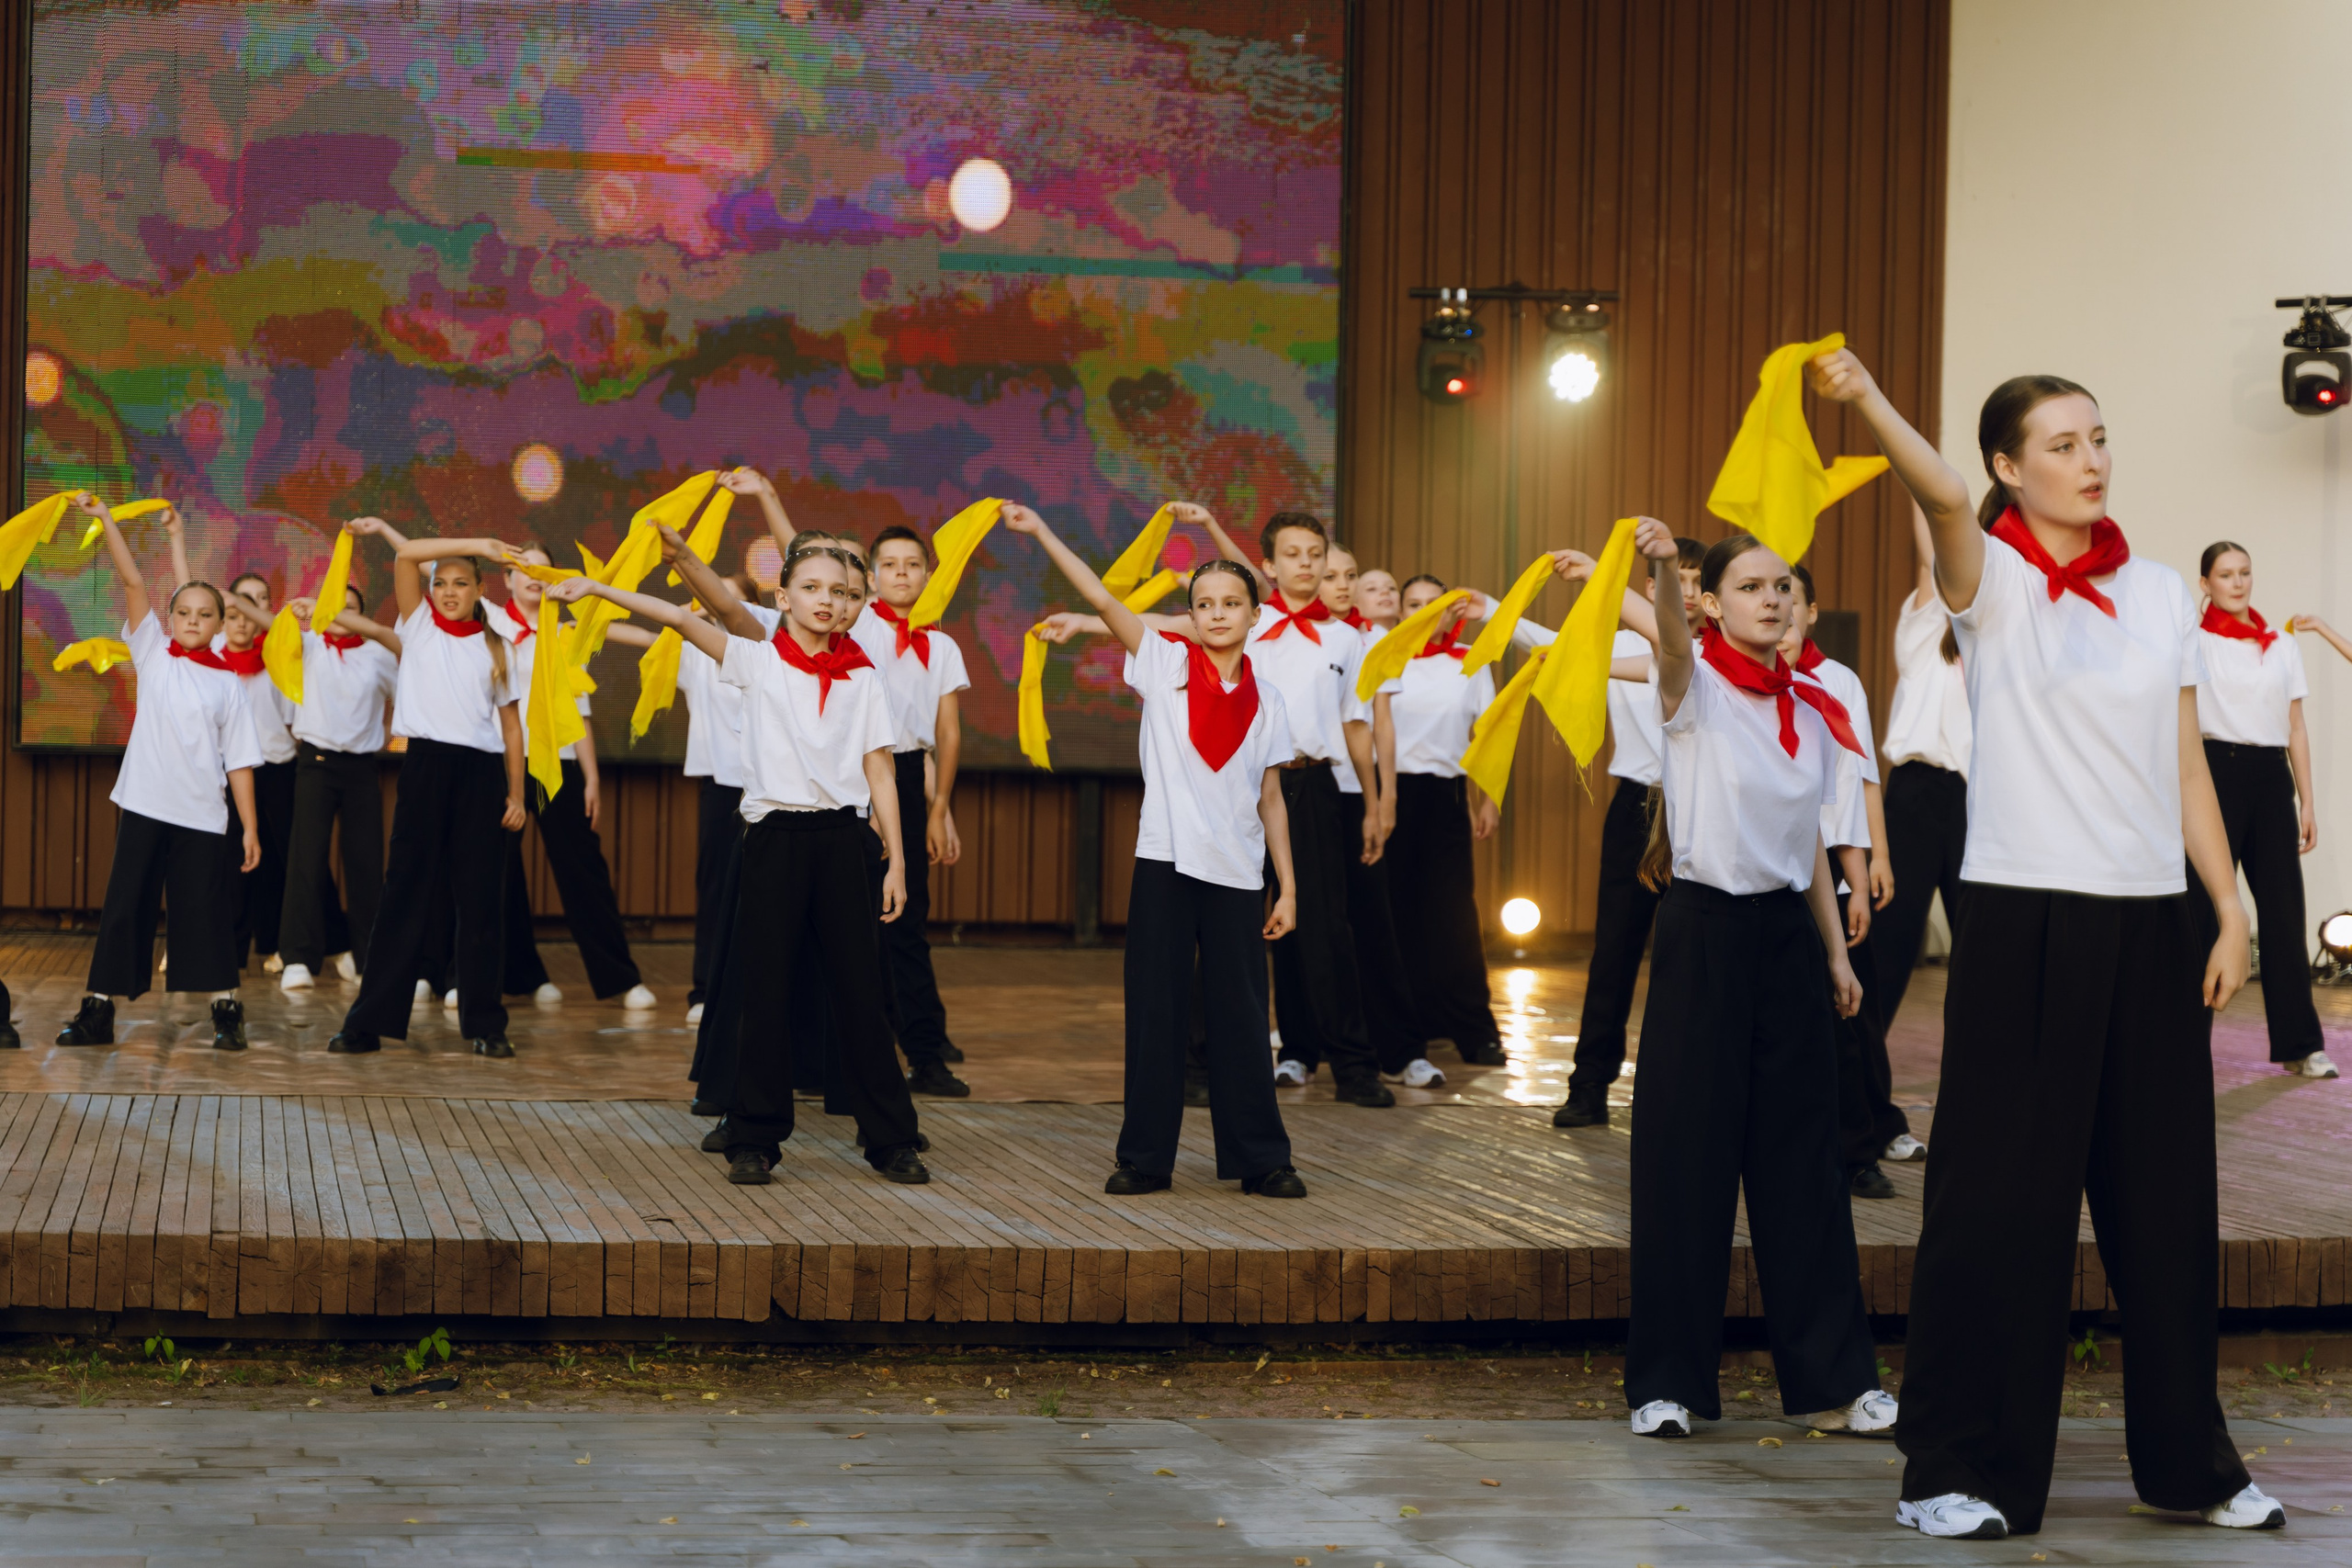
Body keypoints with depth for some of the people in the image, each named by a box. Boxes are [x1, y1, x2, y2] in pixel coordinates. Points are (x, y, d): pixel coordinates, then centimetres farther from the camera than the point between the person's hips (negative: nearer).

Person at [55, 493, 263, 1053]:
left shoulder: (228, 684, 5)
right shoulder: (152, 653, 7)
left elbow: (239, 760, 4)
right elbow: (133, 582, -2)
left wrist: (250, 826, -1)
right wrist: (104, 519, -8)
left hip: (202, 816, -1)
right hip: (145, 805, 1)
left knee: (206, 911, 2)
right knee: (125, 906, 3)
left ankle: (226, 1010, 9)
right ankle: (98, 1011, 8)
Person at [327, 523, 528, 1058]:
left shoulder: (494, 647, 12)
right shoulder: (418, 626, 9)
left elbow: (511, 723, 12)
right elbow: (406, 556, -6)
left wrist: (516, 793, 5)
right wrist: (475, 543, -10)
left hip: (481, 772, 1)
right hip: (426, 766, -1)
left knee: (481, 898, 2)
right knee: (408, 892, -2)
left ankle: (485, 1023, 9)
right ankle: (370, 1021, 1)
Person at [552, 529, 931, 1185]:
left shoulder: (862, 679, 8)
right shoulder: (759, 661, 5)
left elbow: (879, 772, 7)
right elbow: (683, 618, 0)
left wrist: (896, 859, 2)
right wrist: (597, 588, -8)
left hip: (841, 836, 1)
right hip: (775, 834, -1)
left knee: (858, 987, 2)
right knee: (765, 989, 1)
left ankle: (891, 1138, 9)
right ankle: (754, 1140, 8)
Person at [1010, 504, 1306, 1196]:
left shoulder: (1265, 702, 8)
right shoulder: (1165, 663, 2)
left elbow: (1271, 800, 11)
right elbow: (1102, 599, -7)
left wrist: (1286, 887, 9)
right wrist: (1042, 532, -16)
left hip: (1238, 873, 1)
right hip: (1167, 860, -1)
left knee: (1240, 1015, 4)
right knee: (1156, 1009, 2)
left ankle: (1259, 1159, 11)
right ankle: (1145, 1158, 10)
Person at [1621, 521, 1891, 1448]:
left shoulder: (1811, 712, 10)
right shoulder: (1694, 689, -5)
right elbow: (1672, 644, -29)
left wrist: (1837, 952, 13)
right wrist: (1658, 572, -50)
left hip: (1788, 933, 5)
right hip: (1705, 930, -5)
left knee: (1800, 1150, 7)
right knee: (1687, 1152, -2)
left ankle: (1830, 1377, 13)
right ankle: (1667, 1380, 6)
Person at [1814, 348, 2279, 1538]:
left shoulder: (2160, 593, 11)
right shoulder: (1993, 580, -2)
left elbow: (2187, 768, 12)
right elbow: (1943, 498, -25)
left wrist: (2231, 914, 5)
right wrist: (1866, 401, -44)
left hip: (2150, 925, 4)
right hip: (2024, 917, -4)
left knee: (2165, 1194, 10)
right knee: (2003, 1193, -2)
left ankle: (2188, 1459, 24)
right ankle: (1961, 1470, 6)